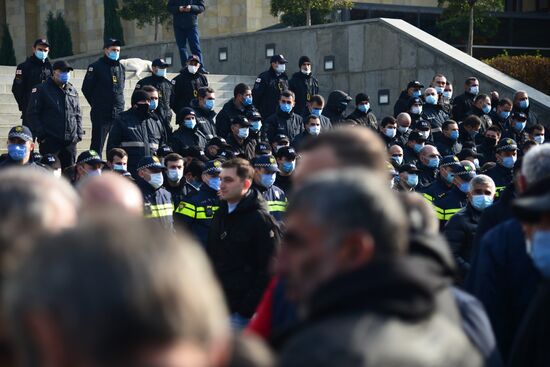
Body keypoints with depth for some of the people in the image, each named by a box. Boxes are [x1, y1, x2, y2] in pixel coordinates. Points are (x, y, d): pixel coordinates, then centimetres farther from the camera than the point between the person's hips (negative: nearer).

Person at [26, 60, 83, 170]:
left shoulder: (72, 91, 16)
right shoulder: (41, 90, -1)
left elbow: (78, 114, 21)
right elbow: (32, 114, -4)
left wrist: (79, 134, 9)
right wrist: (40, 134, -10)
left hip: (70, 141, 5)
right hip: (50, 140, -5)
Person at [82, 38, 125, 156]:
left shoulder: (121, 68, 13)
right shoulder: (95, 67, -4)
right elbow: (86, 89, -1)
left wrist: (119, 105, 12)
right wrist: (96, 104, 3)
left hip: (119, 114, 5)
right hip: (101, 115, -5)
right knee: (97, 144, -3)